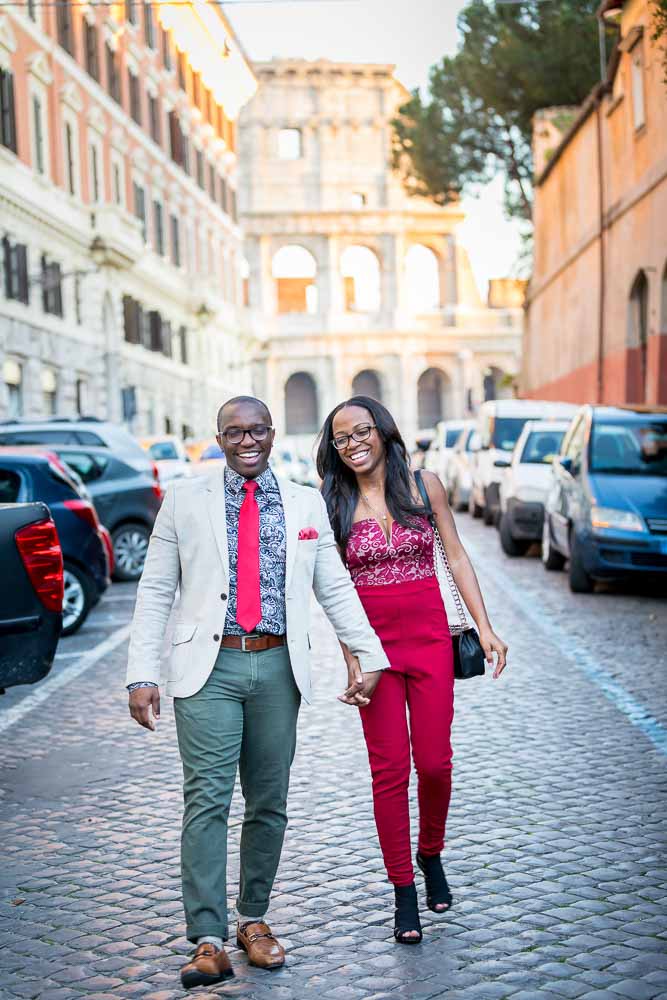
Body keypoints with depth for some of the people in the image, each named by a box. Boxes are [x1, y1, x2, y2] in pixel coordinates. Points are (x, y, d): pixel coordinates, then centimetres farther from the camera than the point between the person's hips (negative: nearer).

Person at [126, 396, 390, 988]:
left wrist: (370, 655, 2)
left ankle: (254, 919, 24)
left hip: (278, 668, 2)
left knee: (269, 804, 9)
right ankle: (208, 941, -3)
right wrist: (143, 674, -3)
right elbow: (155, 591, 4)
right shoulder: (184, 500, 6)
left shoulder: (306, 505, 10)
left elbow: (336, 588, 11)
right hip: (209, 668, -2)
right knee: (207, 801, -7)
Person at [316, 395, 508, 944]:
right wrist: (352, 659, -8)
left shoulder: (424, 484, 2)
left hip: (430, 636, 1)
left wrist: (484, 626, -3)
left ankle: (431, 854, 31)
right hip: (373, 642, 0)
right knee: (390, 769, 1)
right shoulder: (335, 503, 1)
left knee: (435, 762, 1)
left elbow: (456, 555, 5)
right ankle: (404, 894, 14)